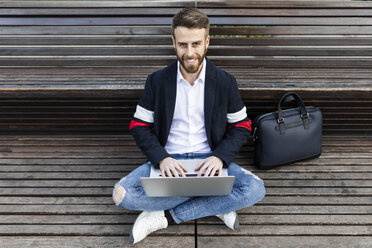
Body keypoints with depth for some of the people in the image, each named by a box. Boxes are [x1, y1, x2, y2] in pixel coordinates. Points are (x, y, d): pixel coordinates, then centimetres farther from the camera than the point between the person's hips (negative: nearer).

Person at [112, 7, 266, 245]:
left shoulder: (225, 81, -1)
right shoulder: (157, 81, 0)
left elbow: (241, 126, 4)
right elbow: (139, 125, 2)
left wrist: (220, 156, -16)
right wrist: (161, 158, -17)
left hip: (210, 161, 0)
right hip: (168, 161, 1)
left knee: (255, 189, -27)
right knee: (122, 194, -25)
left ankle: (164, 216, -16)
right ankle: (216, 205, -14)